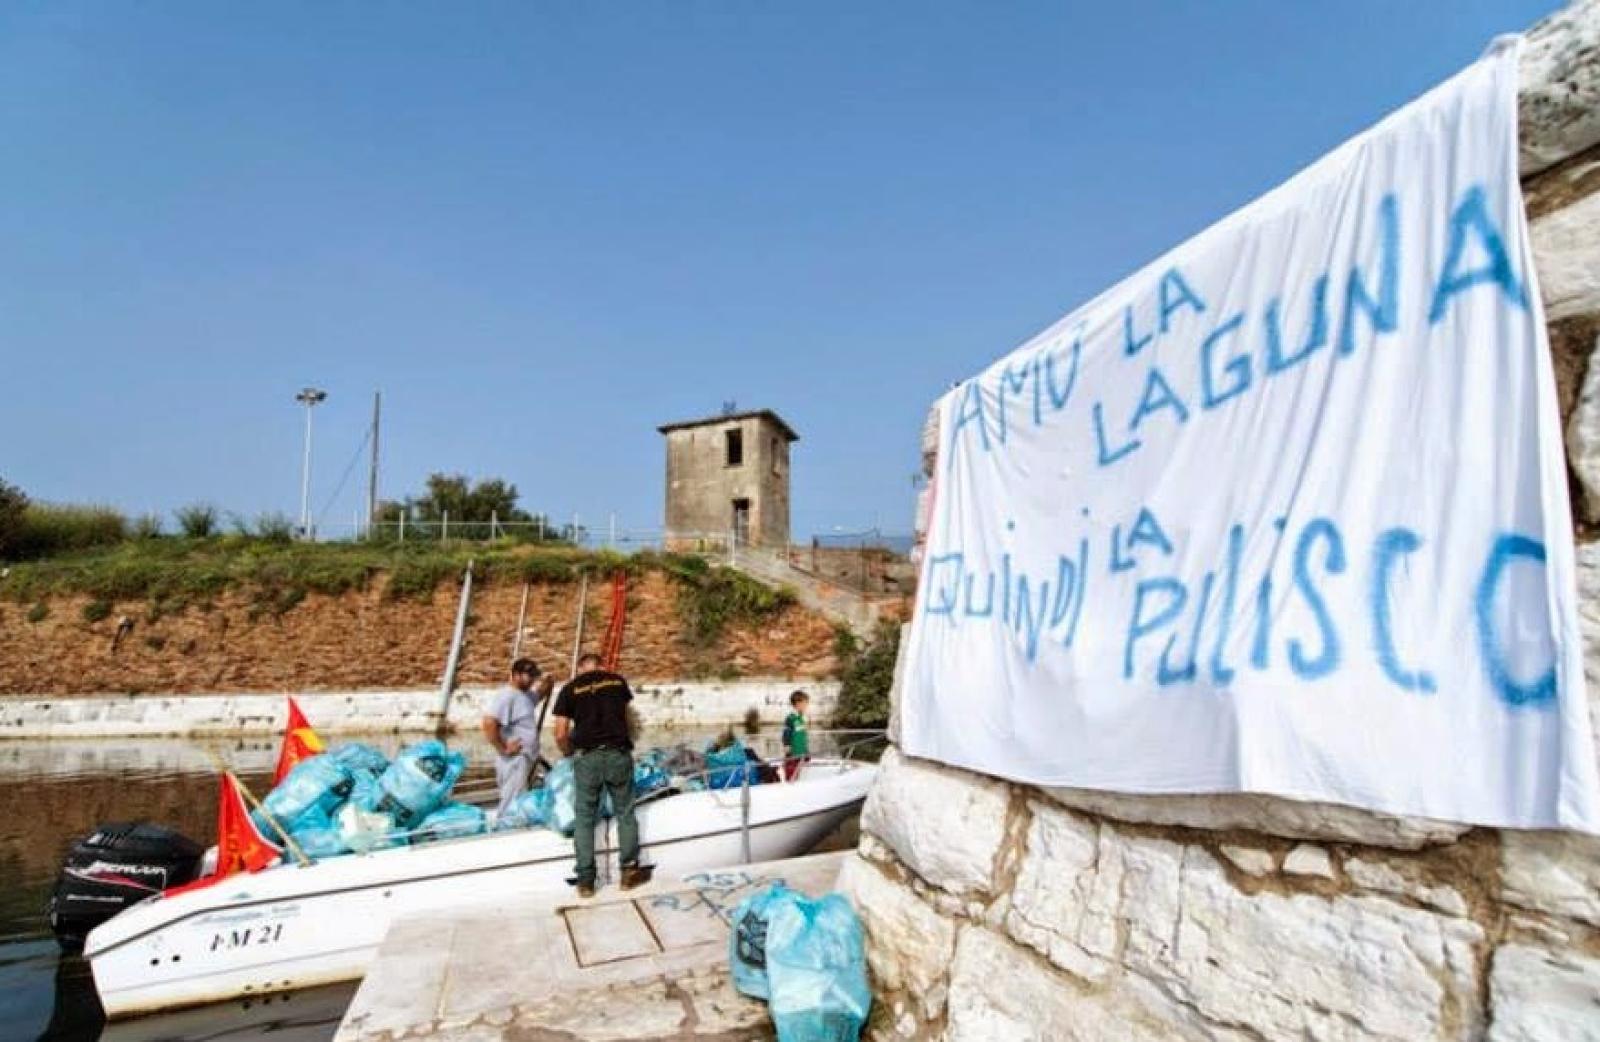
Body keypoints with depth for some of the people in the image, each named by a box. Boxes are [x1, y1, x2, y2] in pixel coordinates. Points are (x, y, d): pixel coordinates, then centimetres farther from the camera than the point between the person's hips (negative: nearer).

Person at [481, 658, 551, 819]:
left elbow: (543, 691, 36)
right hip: (514, 760, -10)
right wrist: (503, 749, -19)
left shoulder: (526, 695, 14)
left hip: (526, 759, 10)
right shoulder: (506, 696, -14)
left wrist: (546, 681, 14)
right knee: (512, 804, -10)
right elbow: (489, 724, -26)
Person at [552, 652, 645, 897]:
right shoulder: (618, 681, 12)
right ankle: (629, 871, 19)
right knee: (625, 813, 14)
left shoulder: (570, 689, 6)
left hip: (587, 757, -1)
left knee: (584, 819, 11)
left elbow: (560, 734, 3)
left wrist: (569, 753, 21)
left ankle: (586, 880, 14)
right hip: (619, 754, 1)